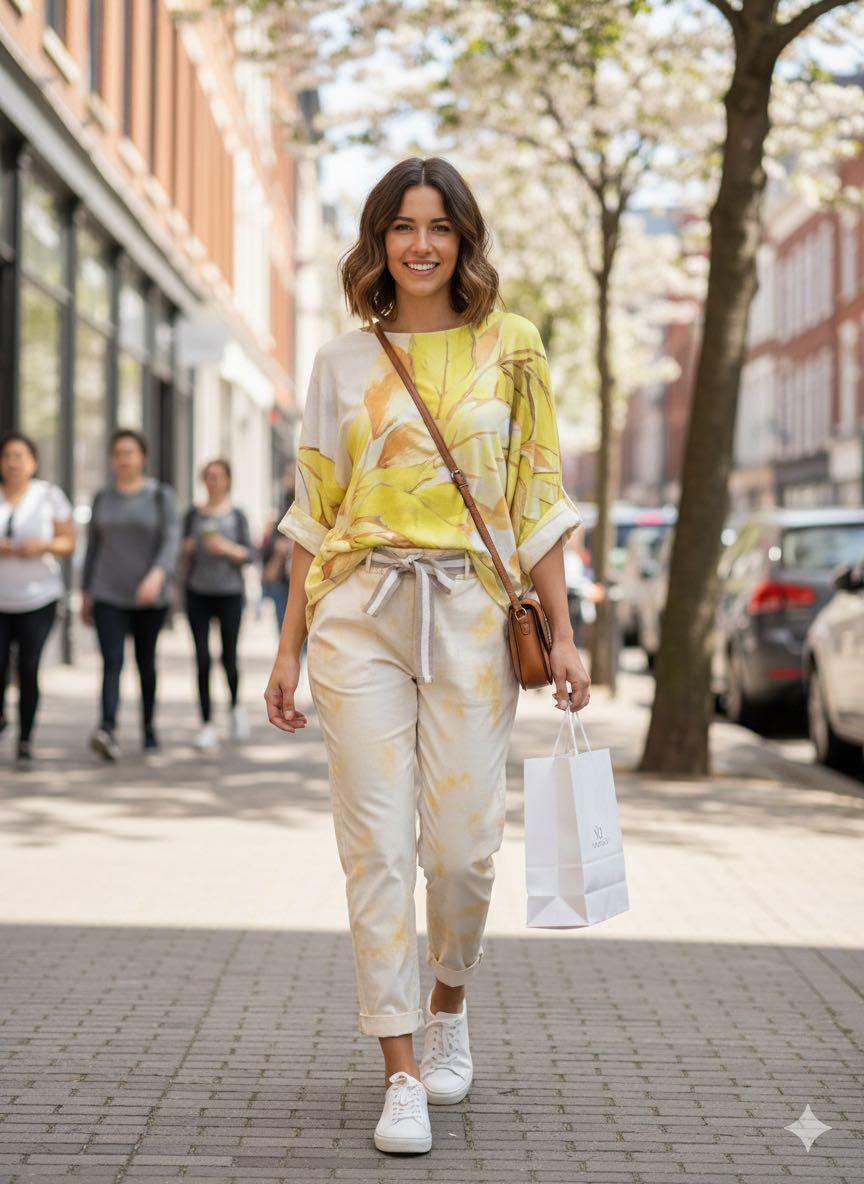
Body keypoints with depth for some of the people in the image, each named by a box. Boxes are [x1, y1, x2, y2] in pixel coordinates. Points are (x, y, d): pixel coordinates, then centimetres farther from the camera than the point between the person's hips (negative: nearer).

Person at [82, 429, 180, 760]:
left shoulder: (161, 496, -2)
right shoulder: (103, 498, 8)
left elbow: (171, 541, -12)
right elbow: (93, 546, 13)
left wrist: (157, 575, -29)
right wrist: (86, 593, 12)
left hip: (149, 596, -1)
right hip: (108, 596, 1)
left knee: (146, 662, 11)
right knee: (112, 662, -13)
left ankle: (148, 724, 29)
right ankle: (107, 729, -30)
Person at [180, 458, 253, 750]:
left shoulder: (237, 515, 4)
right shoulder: (194, 514, 8)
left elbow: (249, 554, 2)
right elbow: (184, 553, 13)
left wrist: (228, 548, -15)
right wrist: (187, 548, -9)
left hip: (229, 593, -1)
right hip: (198, 593, 1)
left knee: (228, 658, -1)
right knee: (202, 660, -6)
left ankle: (236, 706, 28)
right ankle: (207, 726, -2)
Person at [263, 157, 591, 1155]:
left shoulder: (510, 351, 6)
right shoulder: (343, 362, 8)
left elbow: (538, 501, 6)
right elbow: (315, 513, 10)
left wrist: (563, 635, 1)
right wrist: (290, 647, 6)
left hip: (471, 614, 0)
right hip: (360, 612, 1)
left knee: (461, 843, -2)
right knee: (377, 841, -4)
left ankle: (448, 1002, 29)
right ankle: (401, 1073, 3)